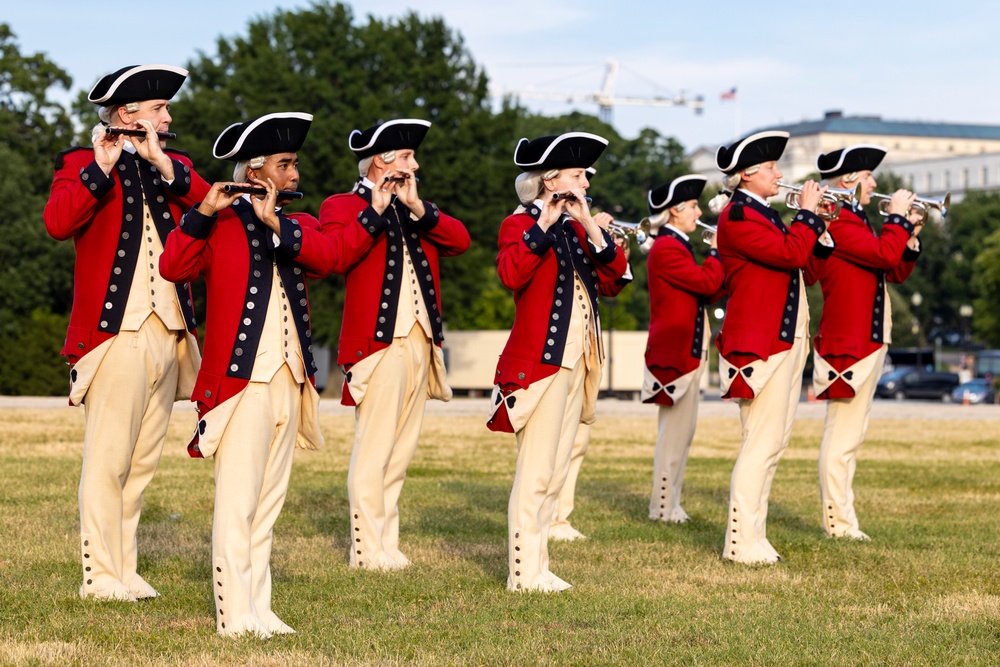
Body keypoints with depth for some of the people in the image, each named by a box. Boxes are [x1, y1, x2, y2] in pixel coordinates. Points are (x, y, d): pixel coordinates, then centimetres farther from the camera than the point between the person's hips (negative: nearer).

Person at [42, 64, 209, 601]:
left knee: (143, 462, 9)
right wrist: (102, 167, -19)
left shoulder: (175, 166, 18)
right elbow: (57, 222, -17)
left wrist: (162, 164, -11)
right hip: (117, 333, -6)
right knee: (108, 460, -8)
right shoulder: (82, 164, 2)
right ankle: (101, 576, -5)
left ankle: (125, 571, 15)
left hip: (169, 335, 6)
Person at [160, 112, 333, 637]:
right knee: (237, 501, -8)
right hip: (240, 379, -6)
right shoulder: (219, 224, 1)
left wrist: (275, 222, -17)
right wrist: (204, 212, -22)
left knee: (268, 501, 9)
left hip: (290, 381, 6)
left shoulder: (299, 225, 15)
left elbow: (326, 258, -7)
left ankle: (259, 609, 14)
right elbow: (173, 268, -14)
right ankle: (235, 616, -8)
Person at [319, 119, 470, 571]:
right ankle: (368, 550, -6)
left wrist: (418, 208, -8)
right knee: (373, 449, -9)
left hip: (421, 343, 7)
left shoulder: (414, 208, 21)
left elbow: (460, 240, 4)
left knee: (402, 449, 10)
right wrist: (375, 211, -18)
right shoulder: (343, 206, 1)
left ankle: (387, 544, 15)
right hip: (378, 342, -7)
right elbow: (336, 256, -18)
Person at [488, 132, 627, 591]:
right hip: (540, 362, -8)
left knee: (556, 472, 10)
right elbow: (511, 274, -26)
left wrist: (589, 225, -7)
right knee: (536, 471, -9)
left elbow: (614, 273, 4)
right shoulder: (521, 224, -5)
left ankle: (538, 567, 15)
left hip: (575, 364, 8)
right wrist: (544, 224, -24)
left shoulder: (575, 228, 17)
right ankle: (525, 574, -6)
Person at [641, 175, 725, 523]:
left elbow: (707, 292, 18)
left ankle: (669, 503, 16)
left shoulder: (676, 246, 19)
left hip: (686, 350, 11)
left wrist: (720, 259, 7)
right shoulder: (667, 248, -14)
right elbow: (707, 283, -21)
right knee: (675, 432, -7)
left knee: (680, 432, 12)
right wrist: (718, 250, -7)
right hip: (676, 352, -11)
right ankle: (663, 508, -4)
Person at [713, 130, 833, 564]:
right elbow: (792, 253, -22)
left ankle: (753, 536, 15)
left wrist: (818, 219, 9)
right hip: (760, 344, -10)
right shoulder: (738, 216, -11)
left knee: (773, 443, 11)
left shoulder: (762, 215, 20)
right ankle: (742, 543, -9)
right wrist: (807, 212, -8)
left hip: (784, 341, 10)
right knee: (762, 442, -11)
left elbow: (810, 262, 20)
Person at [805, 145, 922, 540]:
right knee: (842, 437, -8)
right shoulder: (836, 220, -14)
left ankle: (842, 521, 18)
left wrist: (910, 235, 5)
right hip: (849, 344, -11)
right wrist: (898, 218, -11)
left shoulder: (855, 220, 19)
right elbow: (885, 254, -25)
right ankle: (839, 523, -5)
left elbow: (895, 273, 19)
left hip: (868, 342, 11)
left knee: (848, 438, 13)